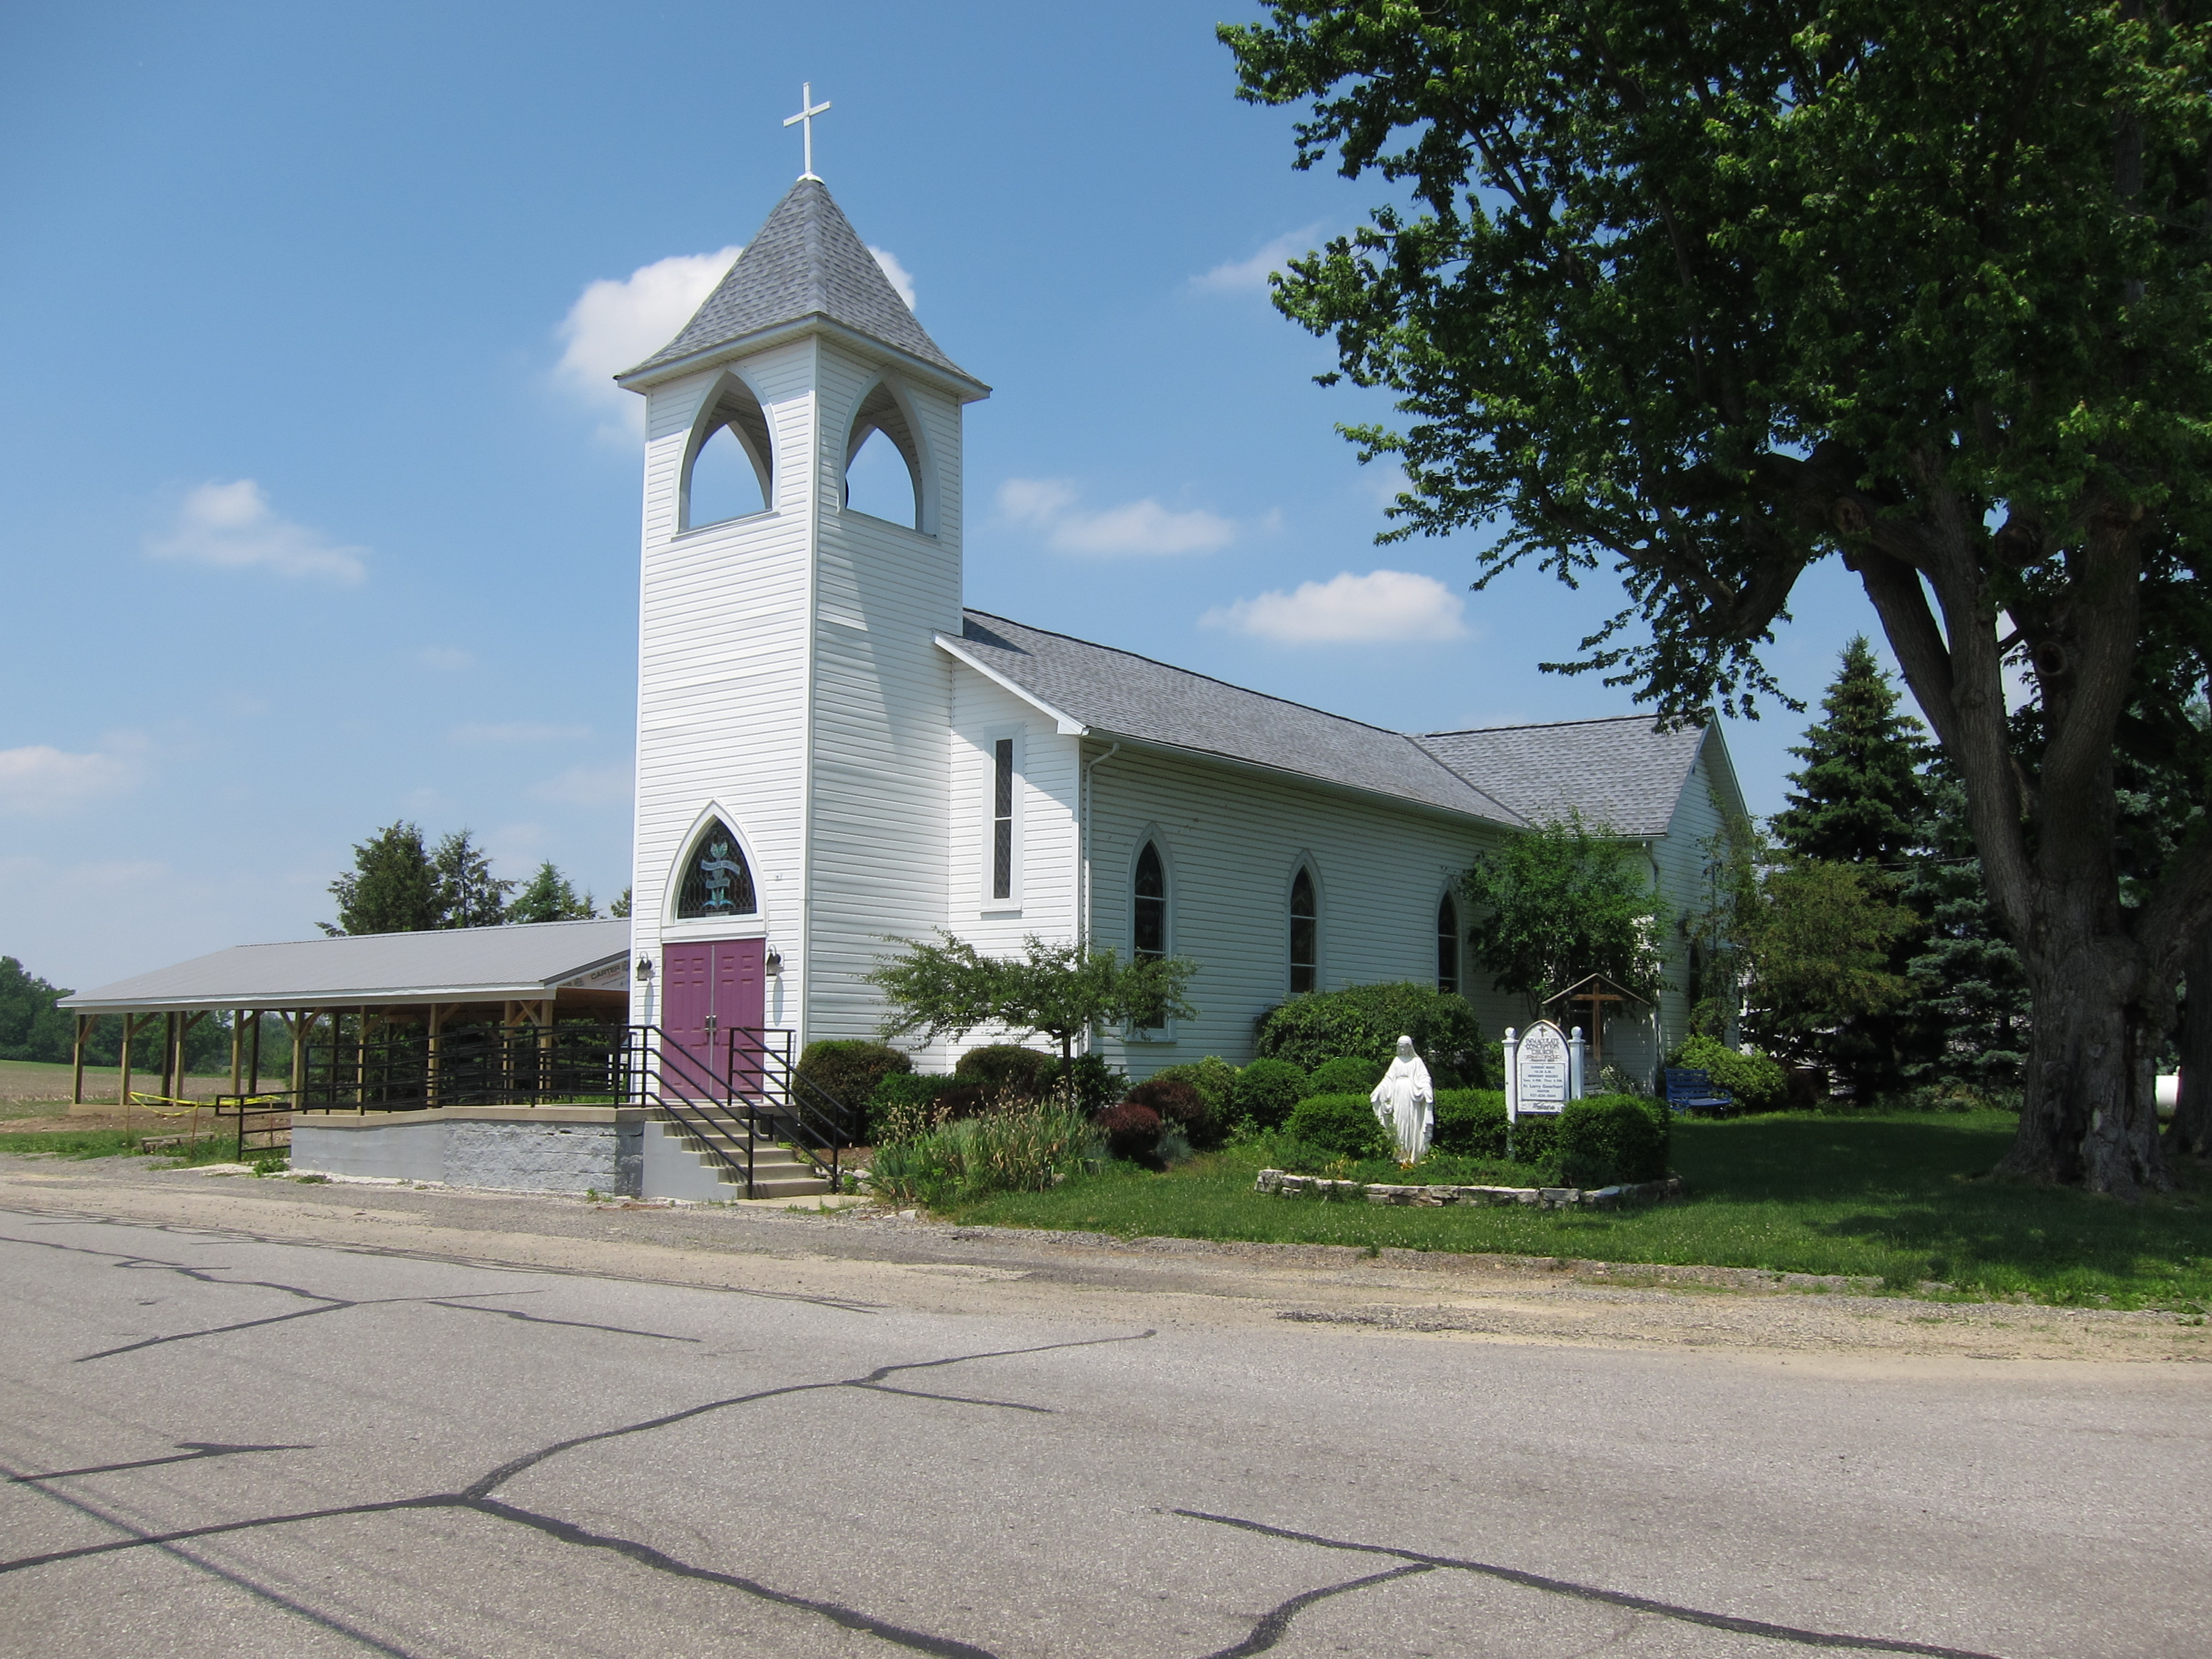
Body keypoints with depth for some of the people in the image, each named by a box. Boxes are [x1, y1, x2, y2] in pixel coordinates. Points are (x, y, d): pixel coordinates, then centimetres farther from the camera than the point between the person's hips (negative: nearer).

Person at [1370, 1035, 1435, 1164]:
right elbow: (1388, 1079, 14)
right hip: (1398, 1094, 4)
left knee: (1412, 1123, -6)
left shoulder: (1416, 1061, 5)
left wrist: (1427, 1090, -20)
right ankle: (1401, 1155, 1)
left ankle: (1413, 1155, -6)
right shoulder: (1397, 1061, 16)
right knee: (1399, 1123, 0)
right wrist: (1377, 1091, 6)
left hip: (1411, 1095, -4)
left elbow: (1424, 1078, -2)